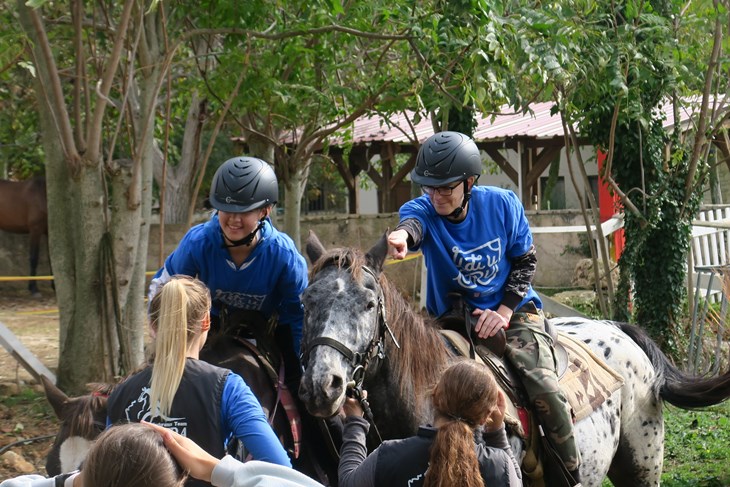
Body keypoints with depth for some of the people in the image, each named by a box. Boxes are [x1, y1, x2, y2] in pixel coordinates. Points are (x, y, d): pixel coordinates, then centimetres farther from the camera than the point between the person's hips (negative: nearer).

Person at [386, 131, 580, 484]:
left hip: (511, 310, -2)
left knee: (545, 388, -21)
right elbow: (412, 222, -41)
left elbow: (525, 260, 0)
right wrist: (402, 235, -68)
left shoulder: (503, 204, -11)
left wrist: (504, 312, -14)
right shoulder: (423, 209, -15)